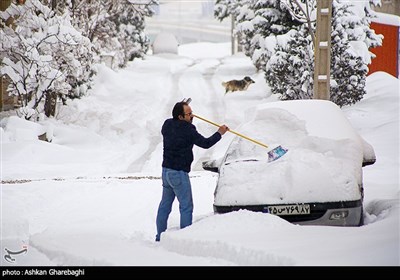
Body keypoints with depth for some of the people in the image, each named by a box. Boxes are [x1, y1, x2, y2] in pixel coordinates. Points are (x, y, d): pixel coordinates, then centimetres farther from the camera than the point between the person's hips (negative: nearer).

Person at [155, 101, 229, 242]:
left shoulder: (167, 125, 3)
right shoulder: (187, 130, -17)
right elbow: (205, 143, -10)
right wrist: (219, 133, 4)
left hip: (166, 170, 8)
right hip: (179, 172, -8)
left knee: (165, 203, 16)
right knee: (186, 206, -2)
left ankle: (160, 235, 21)